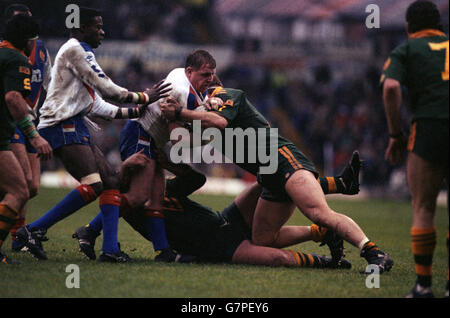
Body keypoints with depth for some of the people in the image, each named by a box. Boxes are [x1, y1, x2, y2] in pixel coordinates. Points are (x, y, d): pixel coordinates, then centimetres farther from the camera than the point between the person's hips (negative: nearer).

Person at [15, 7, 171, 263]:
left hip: (76, 127, 11)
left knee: (111, 183, 3)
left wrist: (137, 111, 20)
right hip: (63, 126, -11)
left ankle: (110, 249, -3)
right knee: (93, 186, -21)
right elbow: (107, 89, -10)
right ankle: (33, 231, -18)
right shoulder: (75, 49, -6)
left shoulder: (82, 52, 26)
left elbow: (99, 107, 26)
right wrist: (144, 98, -1)